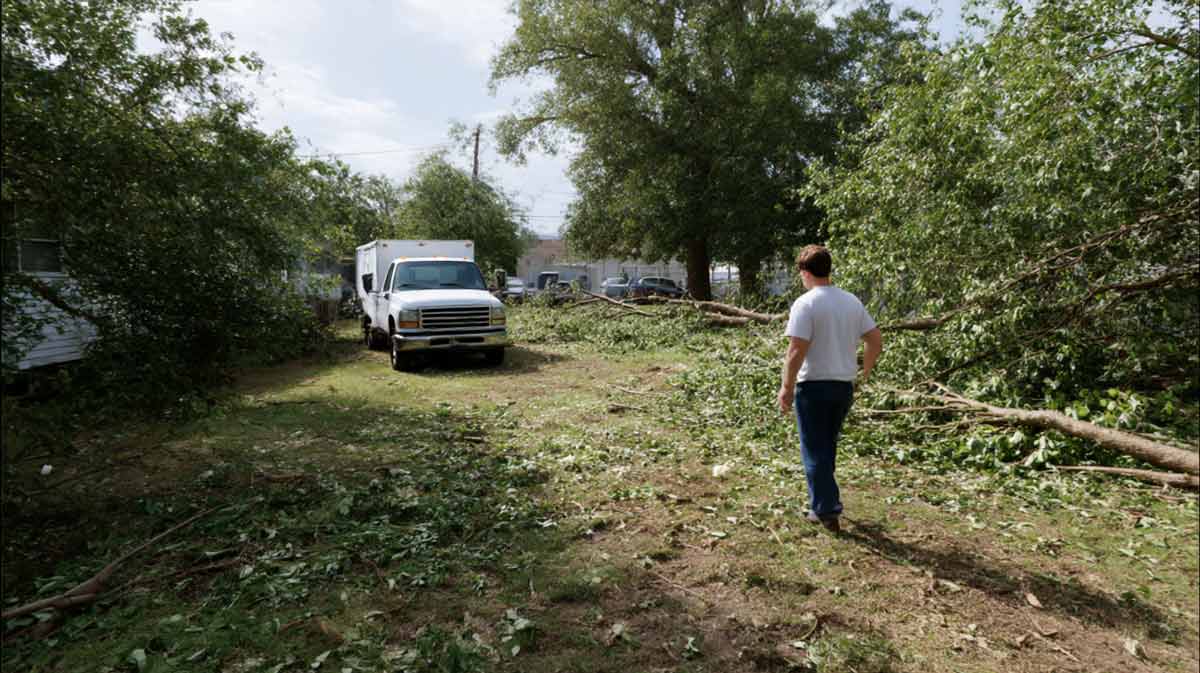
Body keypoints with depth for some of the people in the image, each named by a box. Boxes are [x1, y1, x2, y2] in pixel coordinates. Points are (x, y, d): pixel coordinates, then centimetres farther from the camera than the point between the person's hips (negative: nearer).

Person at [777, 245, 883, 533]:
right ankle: (820, 504, 31)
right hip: (845, 385, 7)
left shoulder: (805, 304, -14)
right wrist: (865, 371, 23)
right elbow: (876, 340, 9)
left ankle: (827, 511, 6)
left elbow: (796, 350, -20)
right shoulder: (852, 302, 7)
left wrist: (786, 386, -12)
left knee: (815, 451, 4)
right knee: (828, 447, 20)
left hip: (814, 385, -7)